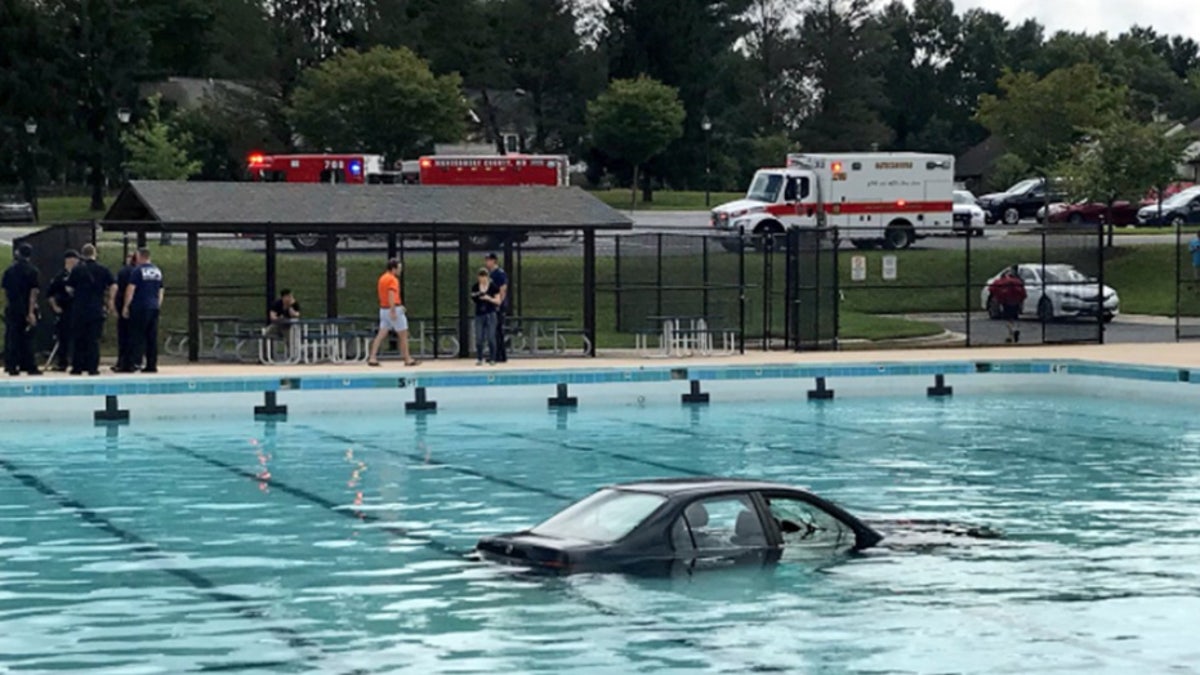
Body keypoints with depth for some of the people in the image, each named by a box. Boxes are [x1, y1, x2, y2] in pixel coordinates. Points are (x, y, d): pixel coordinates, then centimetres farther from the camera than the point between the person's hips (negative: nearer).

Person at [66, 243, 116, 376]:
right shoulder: (103, 270, -1)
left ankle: (77, 367, 8)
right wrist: (111, 301, 8)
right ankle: (93, 367, 0)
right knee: (94, 339, 3)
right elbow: (114, 286, -4)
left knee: (79, 340, 7)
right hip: (97, 309, 0)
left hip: (79, 310, 0)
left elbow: (69, 288, -1)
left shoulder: (77, 270, -2)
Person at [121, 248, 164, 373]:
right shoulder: (157, 271, 13)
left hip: (140, 308, -6)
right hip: (154, 308, 6)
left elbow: (130, 290, -10)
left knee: (137, 336, -4)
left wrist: (125, 306, -5)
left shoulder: (138, 270, -7)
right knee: (152, 338, 7)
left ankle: (134, 363, -7)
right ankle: (152, 365, 6)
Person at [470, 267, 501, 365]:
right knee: (479, 338, 1)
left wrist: (489, 298, -19)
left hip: (490, 314, -3)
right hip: (479, 314, 3)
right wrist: (474, 297, -12)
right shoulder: (475, 287, 4)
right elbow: (473, 299, 10)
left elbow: (498, 301, -3)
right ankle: (479, 359, 9)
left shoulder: (493, 286, -4)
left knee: (491, 338, -2)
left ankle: (492, 359, 4)